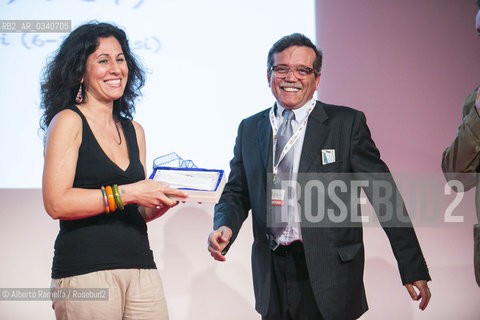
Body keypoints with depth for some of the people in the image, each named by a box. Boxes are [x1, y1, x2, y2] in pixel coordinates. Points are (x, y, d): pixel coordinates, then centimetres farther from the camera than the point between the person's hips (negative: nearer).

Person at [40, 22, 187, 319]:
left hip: (141, 267, 5)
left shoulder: (134, 131, 16)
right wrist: (126, 193, -15)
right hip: (85, 269, -5)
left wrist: (166, 199, 3)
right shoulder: (68, 121, -1)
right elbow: (56, 203, -12)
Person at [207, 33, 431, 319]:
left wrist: (414, 269, -6)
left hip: (329, 274, -3)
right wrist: (224, 227, -9)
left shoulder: (347, 123, -2)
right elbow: (237, 193, 15)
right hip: (272, 272, 4)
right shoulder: (250, 129, 10)